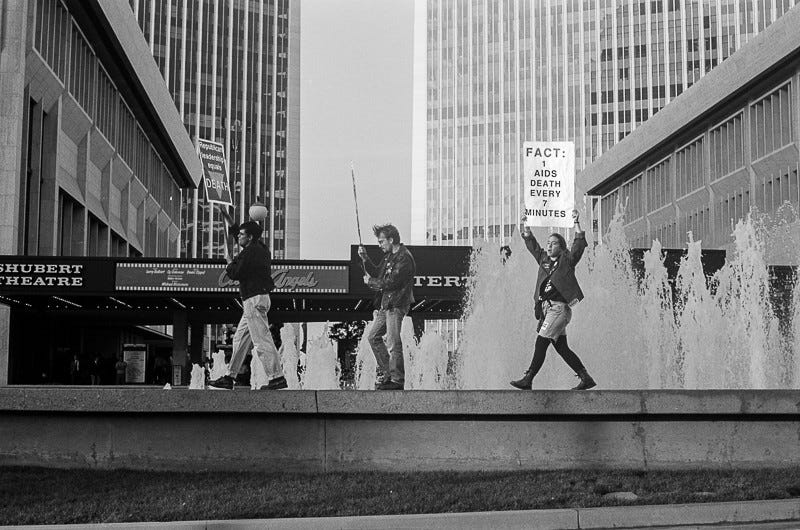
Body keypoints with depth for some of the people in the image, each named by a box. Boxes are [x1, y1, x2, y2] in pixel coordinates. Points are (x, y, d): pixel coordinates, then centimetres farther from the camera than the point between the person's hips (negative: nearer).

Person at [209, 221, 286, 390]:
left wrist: (230, 264, 4)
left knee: (262, 341, -12)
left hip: (254, 299, -11)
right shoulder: (261, 249, 16)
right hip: (256, 299, 11)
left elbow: (236, 274, -15)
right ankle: (229, 377, 19)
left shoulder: (250, 251, -14)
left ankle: (277, 378, -13)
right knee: (240, 339, 14)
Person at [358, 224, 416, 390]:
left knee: (393, 342, -9)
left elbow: (391, 282, -21)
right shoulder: (389, 256, 16)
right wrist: (365, 259, 8)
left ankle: (397, 380, -3)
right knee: (374, 336, 14)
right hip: (385, 304, 10)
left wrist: (371, 282, -7)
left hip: (396, 305, -10)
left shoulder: (404, 258, -16)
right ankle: (387, 372, 21)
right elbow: (376, 273, 21)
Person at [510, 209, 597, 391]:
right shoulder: (543, 258, 16)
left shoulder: (567, 260, 0)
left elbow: (580, 244, -11)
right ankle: (586, 378, 14)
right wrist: (526, 224, 20)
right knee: (561, 347, 8)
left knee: (541, 343, -12)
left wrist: (576, 223, -15)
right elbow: (531, 243, 25)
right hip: (546, 308, 7)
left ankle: (528, 380, -11)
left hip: (559, 307, -7)